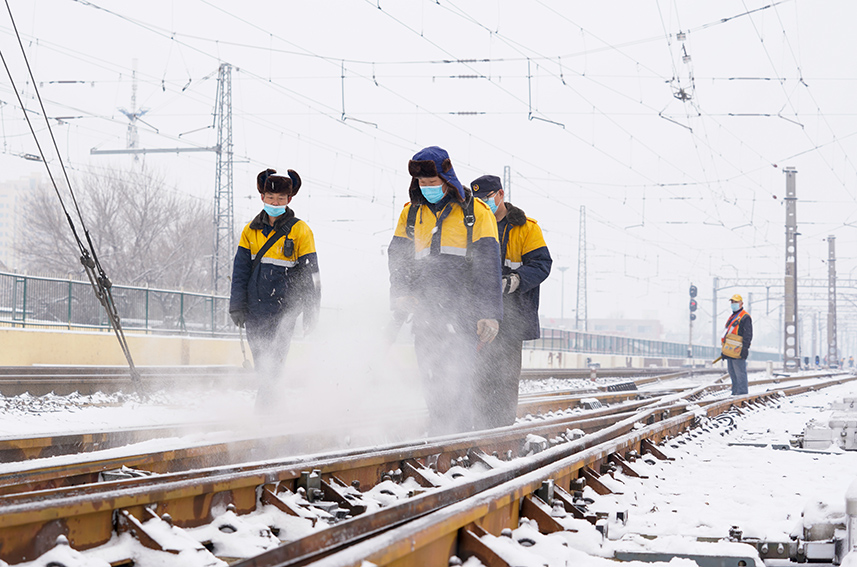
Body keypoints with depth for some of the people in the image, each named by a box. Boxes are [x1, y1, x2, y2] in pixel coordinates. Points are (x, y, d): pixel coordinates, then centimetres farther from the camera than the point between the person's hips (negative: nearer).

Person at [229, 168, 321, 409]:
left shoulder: (300, 231, -2)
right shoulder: (251, 230, 8)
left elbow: (310, 273, -1)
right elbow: (240, 269, 12)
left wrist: (311, 311, -4)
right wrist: (237, 305, 5)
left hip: (284, 308, -4)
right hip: (255, 308, 4)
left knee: (273, 360, -13)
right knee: (261, 361, 7)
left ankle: (264, 404, -14)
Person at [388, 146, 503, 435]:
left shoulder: (475, 212, 4)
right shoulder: (411, 213, 16)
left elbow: (488, 265, -1)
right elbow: (398, 258, 14)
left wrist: (489, 313, -10)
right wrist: (401, 296, -5)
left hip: (463, 308, -4)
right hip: (426, 309, 4)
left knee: (457, 377, -13)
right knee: (431, 379, 2)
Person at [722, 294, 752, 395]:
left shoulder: (745, 317, -6)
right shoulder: (731, 317, 23)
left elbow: (748, 335, -12)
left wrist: (744, 348, -20)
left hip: (738, 351, -9)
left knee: (740, 373, -10)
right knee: (732, 373, 11)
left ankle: (742, 392, -11)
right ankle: (735, 392, 15)